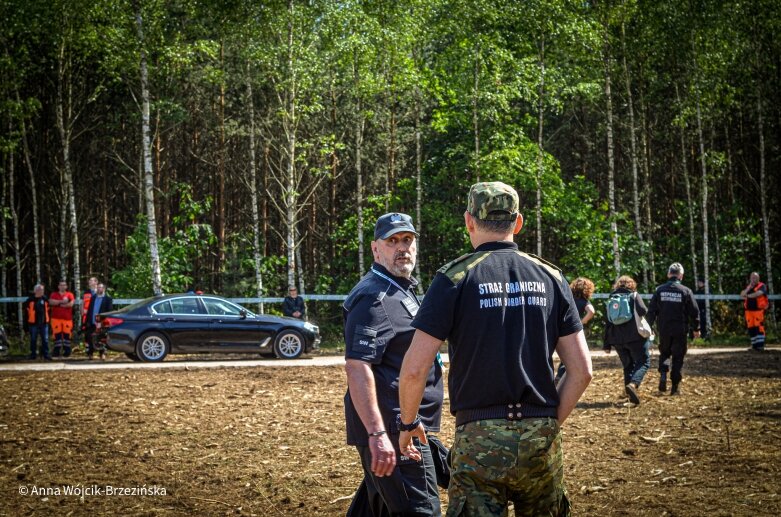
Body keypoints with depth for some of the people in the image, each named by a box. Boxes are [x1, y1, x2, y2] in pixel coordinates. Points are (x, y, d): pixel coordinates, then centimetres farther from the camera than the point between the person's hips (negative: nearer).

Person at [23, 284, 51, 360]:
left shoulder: (45, 299, 7)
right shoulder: (30, 300, -4)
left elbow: (47, 310, 15)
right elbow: (26, 312, -1)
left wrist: (48, 321, 12)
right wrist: (26, 324, -3)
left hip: (44, 323, 3)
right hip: (33, 323, -3)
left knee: (45, 340, 2)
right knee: (33, 340, 6)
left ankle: (46, 354, 7)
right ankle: (33, 354, 15)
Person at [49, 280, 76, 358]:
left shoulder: (70, 294, 8)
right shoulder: (54, 294, 10)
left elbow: (71, 304, -8)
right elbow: (51, 302, -9)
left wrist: (59, 304, -4)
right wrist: (62, 301, -13)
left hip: (67, 318, -1)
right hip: (56, 318, 1)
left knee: (67, 334, -1)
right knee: (57, 334, 0)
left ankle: (67, 351, 4)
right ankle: (56, 351, 5)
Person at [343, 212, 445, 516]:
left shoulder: (403, 291, 19)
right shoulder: (373, 298, -14)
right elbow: (357, 367, -24)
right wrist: (377, 434, -30)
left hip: (406, 427, 10)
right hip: (394, 433, -10)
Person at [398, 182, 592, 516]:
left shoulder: (455, 278, -3)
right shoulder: (550, 278, 7)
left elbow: (414, 369, -8)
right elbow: (581, 370, 5)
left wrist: (408, 423, 8)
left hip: (479, 438, -3)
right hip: (541, 441, 4)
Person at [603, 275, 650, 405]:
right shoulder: (633, 295, 0)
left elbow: (607, 322, 11)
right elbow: (643, 311, -12)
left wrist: (607, 344, 12)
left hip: (617, 339, 5)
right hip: (635, 337, -5)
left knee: (627, 365, 16)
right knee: (644, 362, -1)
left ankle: (630, 393, 9)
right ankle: (633, 384, -26)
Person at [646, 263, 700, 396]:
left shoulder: (659, 290, -1)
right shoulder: (686, 291, -5)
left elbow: (651, 310, 0)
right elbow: (694, 311, -2)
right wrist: (696, 329, 11)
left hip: (663, 330, 2)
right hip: (680, 330, -2)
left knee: (664, 353, 21)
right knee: (678, 357, 7)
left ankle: (663, 374, -1)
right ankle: (675, 386, 5)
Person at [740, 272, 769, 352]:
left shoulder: (762, 286, 2)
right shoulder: (748, 287, 20)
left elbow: (758, 293, -16)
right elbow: (742, 295, 7)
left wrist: (748, 296, -2)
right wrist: (749, 288, -4)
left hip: (758, 309, -6)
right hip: (749, 310, 6)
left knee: (759, 327, -13)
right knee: (751, 328, 4)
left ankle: (760, 345, -16)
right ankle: (754, 345, 9)